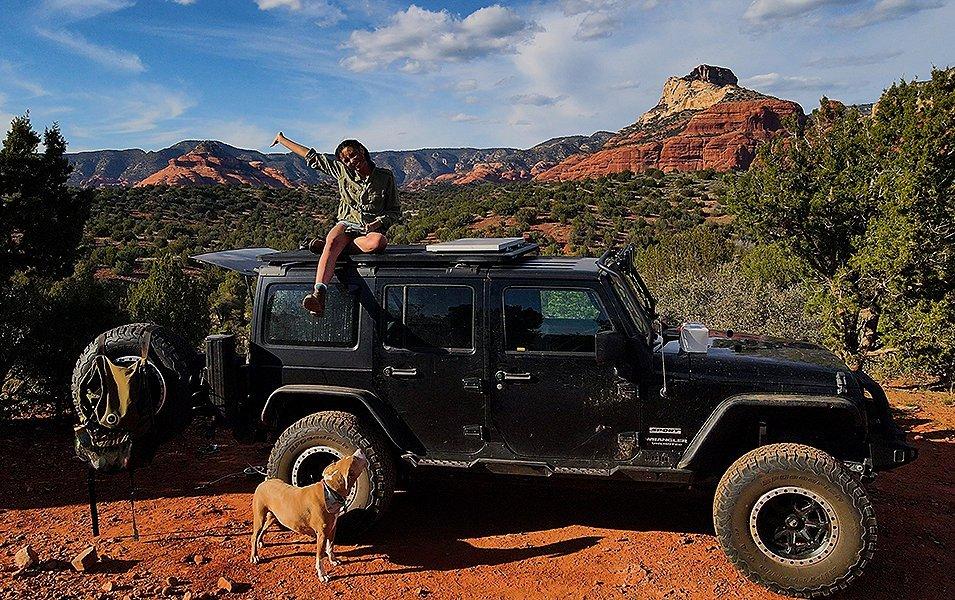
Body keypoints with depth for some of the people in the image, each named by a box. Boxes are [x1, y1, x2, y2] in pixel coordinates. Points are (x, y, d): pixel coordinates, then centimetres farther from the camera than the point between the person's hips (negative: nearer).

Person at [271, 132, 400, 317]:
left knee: (378, 242, -40)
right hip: (346, 223, 1)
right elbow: (311, 156, 15)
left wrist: (378, 223, -13)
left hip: (372, 228, -1)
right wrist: (282, 140, 19)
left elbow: (395, 212, 6)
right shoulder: (342, 170, 8)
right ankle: (319, 294, -56)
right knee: (332, 242, -36)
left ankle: (326, 244, -24)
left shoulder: (385, 176, 2)